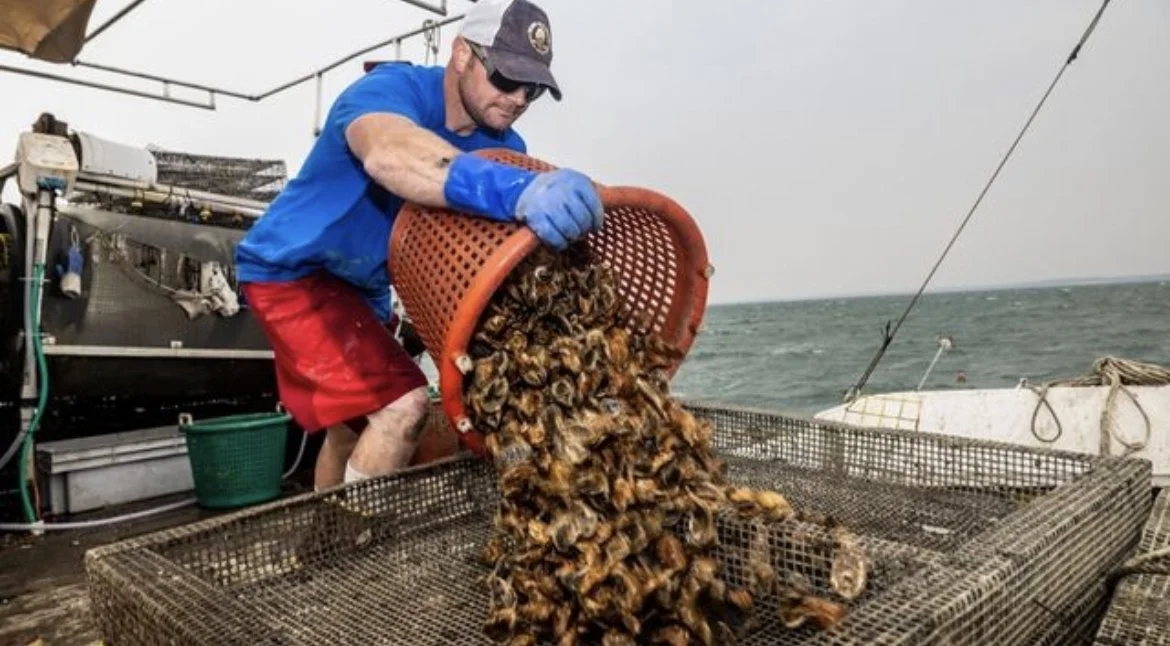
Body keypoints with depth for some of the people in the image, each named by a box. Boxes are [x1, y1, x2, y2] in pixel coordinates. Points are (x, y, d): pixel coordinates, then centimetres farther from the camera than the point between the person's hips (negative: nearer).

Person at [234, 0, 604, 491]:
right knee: (402, 404, -23)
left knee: (354, 424, 24)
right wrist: (516, 190, -67)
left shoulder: (503, 146, -5)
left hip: (362, 288, 9)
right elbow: (388, 153, -52)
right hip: (290, 271, -8)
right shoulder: (394, 87, -27)